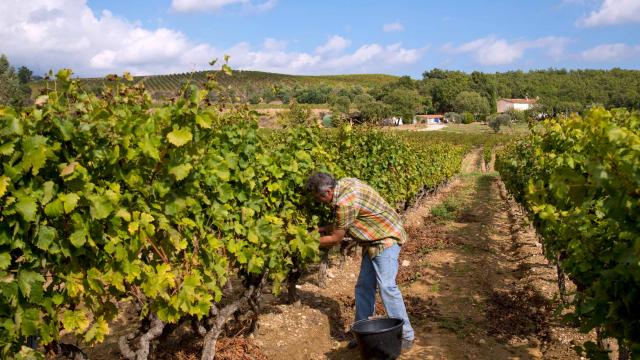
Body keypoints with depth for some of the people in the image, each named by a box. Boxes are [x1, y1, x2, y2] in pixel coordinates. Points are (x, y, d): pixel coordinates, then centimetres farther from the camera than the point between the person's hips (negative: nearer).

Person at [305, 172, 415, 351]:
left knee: (386, 286, -14)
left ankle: (406, 336, -5)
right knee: (364, 286, 9)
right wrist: (325, 228, 6)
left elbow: (336, 239, -15)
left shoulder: (345, 202, -29)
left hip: (386, 238, -10)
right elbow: (344, 221, 13)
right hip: (373, 240, 10)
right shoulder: (344, 183, -1)